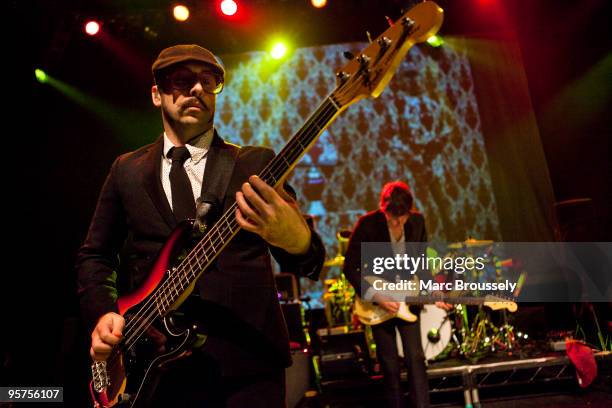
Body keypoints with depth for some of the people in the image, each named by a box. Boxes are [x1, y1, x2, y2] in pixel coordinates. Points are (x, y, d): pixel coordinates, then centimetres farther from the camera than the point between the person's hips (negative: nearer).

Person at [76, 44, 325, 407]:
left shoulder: (256, 163, 1)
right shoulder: (127, 169, 9)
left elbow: (308, 259, -5)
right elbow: (94, 254, 14)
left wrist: (298, 240, -29)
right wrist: (102, 313, -4)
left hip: (244, 357, -1)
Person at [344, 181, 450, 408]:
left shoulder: (417, 221, -6)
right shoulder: (367, 224, -19)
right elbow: (350, 268, -15)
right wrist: (376, 297, -20)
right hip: (376, 300, -2)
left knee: (415, 358, 1)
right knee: (390, 364, 9)